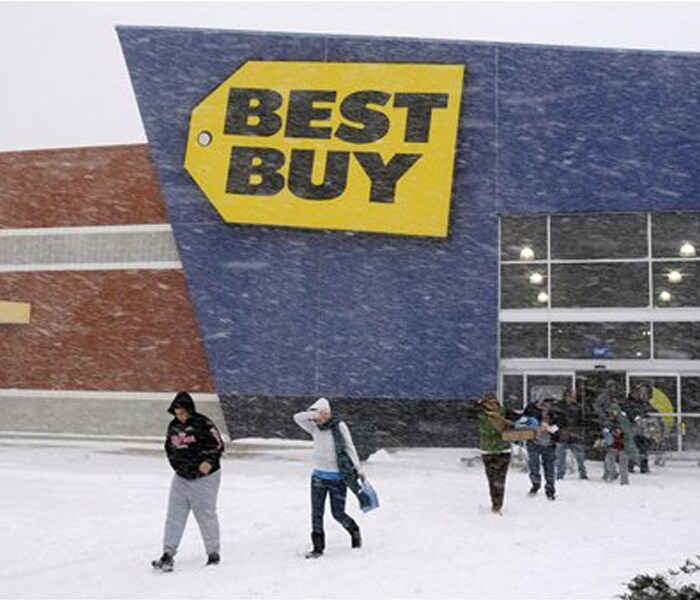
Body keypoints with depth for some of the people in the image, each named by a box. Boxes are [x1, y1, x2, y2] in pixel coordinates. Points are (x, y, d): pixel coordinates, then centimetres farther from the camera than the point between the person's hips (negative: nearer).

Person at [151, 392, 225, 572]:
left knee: (206, 515, 3)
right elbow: (169, 447, 20)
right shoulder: (173, 426, 5)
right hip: (181, 478, 5)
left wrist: (209, 462, -25)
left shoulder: (203, 424, -14)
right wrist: (177, 464, 11)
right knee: (174, 515, 1)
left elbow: (218, 444, -12)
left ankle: (213, 553, 17)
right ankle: (168, 554, 3)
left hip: (204, 477, -5)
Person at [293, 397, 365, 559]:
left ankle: (354, 532, 33)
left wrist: (358, 468, -4)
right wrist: (314, 414, -23)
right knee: (316, 513, 0)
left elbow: (349, 447, -4)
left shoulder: (339, 426, -8)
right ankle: (318, 548, 9)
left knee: (338, 514, 5)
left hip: (337, 477, -4)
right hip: (319, 476, 4)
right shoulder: (315, 428, 2)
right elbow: (297, 417, -9)